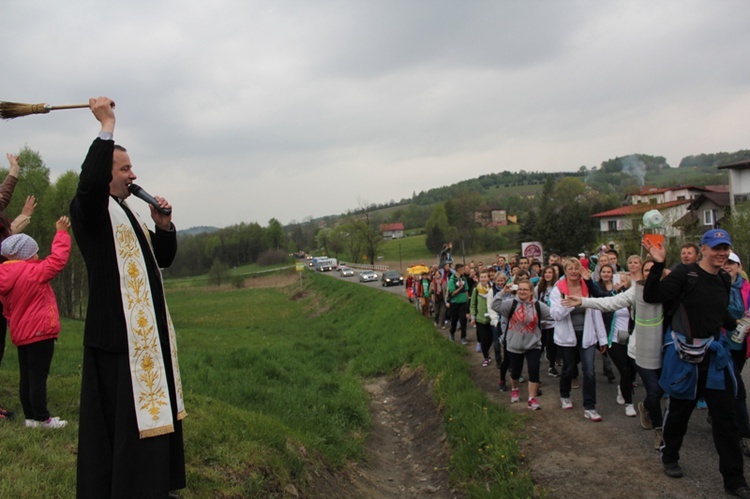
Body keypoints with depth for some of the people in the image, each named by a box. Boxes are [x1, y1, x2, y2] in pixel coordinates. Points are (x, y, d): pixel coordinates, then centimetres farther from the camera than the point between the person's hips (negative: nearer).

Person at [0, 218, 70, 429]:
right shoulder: (33, 272, -16)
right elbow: (58, 258, -15)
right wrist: (61, 233, -7)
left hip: (21, 334, 8)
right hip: (40, 332, -8)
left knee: (27, 377, 13)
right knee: (38, 377, -3)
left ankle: (30, 416, 21)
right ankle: (42, 418, 3)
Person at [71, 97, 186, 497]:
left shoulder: (126, 213, 19)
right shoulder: (90, 210, -8)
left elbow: (162, 258, 20)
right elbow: (89, 180, -33)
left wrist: (163, 225, 1)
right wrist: (107, 125, -23)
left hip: (149, 333, 9)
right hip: (119, 334, -9)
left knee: (151, 414, 17)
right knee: (125, 423, -3)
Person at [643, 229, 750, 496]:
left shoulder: (724, 279, 7)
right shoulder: (685, 274, -13)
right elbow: (651, 296, -22)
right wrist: (658, 265, -29)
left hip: (714, 355, 5)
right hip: (685, 354, -5)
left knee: (725, 418, 7)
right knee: (678, 411, 11)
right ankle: (670, 458, 34)